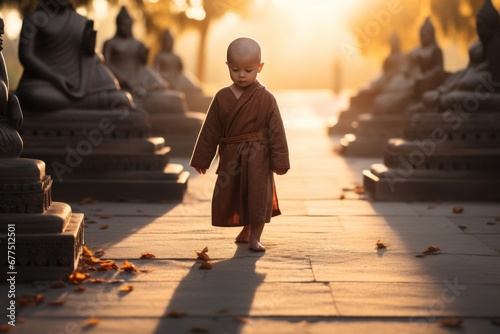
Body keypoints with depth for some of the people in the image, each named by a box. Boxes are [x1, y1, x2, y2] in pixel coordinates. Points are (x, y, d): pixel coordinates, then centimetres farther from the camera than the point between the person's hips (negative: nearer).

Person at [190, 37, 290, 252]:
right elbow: (210, 130, 5)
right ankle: (246, 230, 33)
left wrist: (280, 160, -9)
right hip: (230, 156, 4)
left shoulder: (265, 98, -9)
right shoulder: (222, 98, 0)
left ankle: (254, 237, 11)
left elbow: (276, 130, -7)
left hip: (258, 156, -4)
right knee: (228, 195, 11)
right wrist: (202, 159, 7)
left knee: (259, 194, -3)